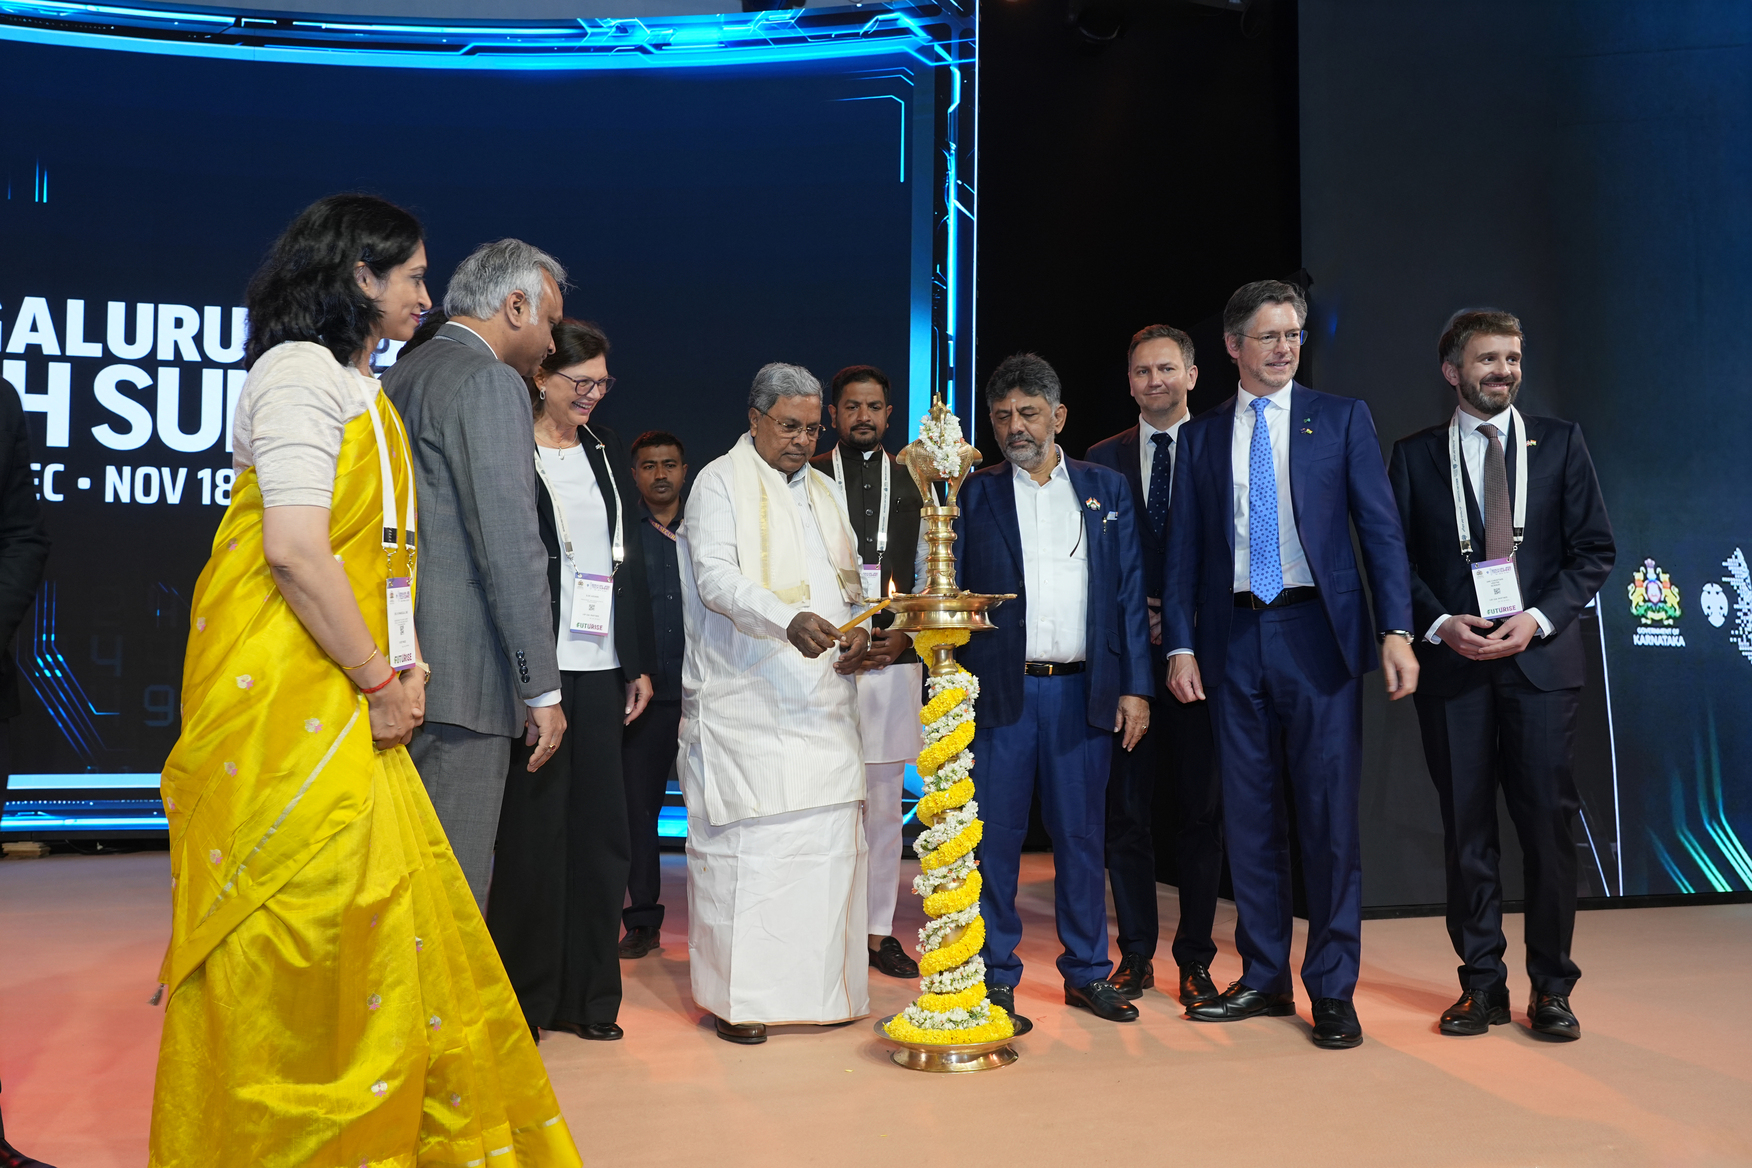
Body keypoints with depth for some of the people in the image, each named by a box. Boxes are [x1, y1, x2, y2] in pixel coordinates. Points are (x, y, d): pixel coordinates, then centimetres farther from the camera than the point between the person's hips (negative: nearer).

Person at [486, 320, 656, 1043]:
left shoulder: (605, 451, 16)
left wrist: (640, 663, 12)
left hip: (601, 668, 6)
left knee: (599, 827, 7)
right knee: (533, 827, -1)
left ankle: (587, 995, 18)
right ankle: (522, 997, 13)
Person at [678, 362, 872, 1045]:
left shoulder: (820, 490, 21)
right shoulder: (721, 483, 0)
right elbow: (715, 578, -13)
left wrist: (856, 629, 4)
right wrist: (789, 620, -28)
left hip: (820, 700, 6)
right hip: (746, 700, -6)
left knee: (829, 839, 6)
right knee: (741, 841, -5)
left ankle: (820, 984, 17)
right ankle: (736, 995, 5)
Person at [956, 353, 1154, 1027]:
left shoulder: (1106, 490, 11)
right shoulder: (973, 494, 7)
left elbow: (1129, 592, 8)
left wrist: (1135, 686, 1)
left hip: (1083, 692, 1)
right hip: (998, 691, -1)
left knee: (1081, 837, 9)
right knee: (994, 838, 2)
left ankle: (1087, 973, 22)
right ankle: (995, 979, 14)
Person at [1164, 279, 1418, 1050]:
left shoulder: (1343, 420, 7)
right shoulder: (1201, 437, 12)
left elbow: (1380, 529, 1)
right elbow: (1183, 550, 9)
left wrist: (1397, 631, -9)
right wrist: (1180, 646, 0)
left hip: (1318, 633, -2)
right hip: (1234, 639, 2)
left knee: (1329, 817, 0)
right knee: (1248, 817, 8)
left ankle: (1332, 992, 11)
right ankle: (1264, 978, 21)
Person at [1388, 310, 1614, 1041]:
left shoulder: (1560, 444, 9)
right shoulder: (1415, 456, 8)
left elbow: (1594, 550, 5)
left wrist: (1537, 618, -9)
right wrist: (1440, 623, -10)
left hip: (1540, 658, 0)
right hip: (1451, 661, 0)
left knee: (1548, 824, 1)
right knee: (1466, 829, 4)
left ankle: (1551, 988, 14)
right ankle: (1482, 983, 15)